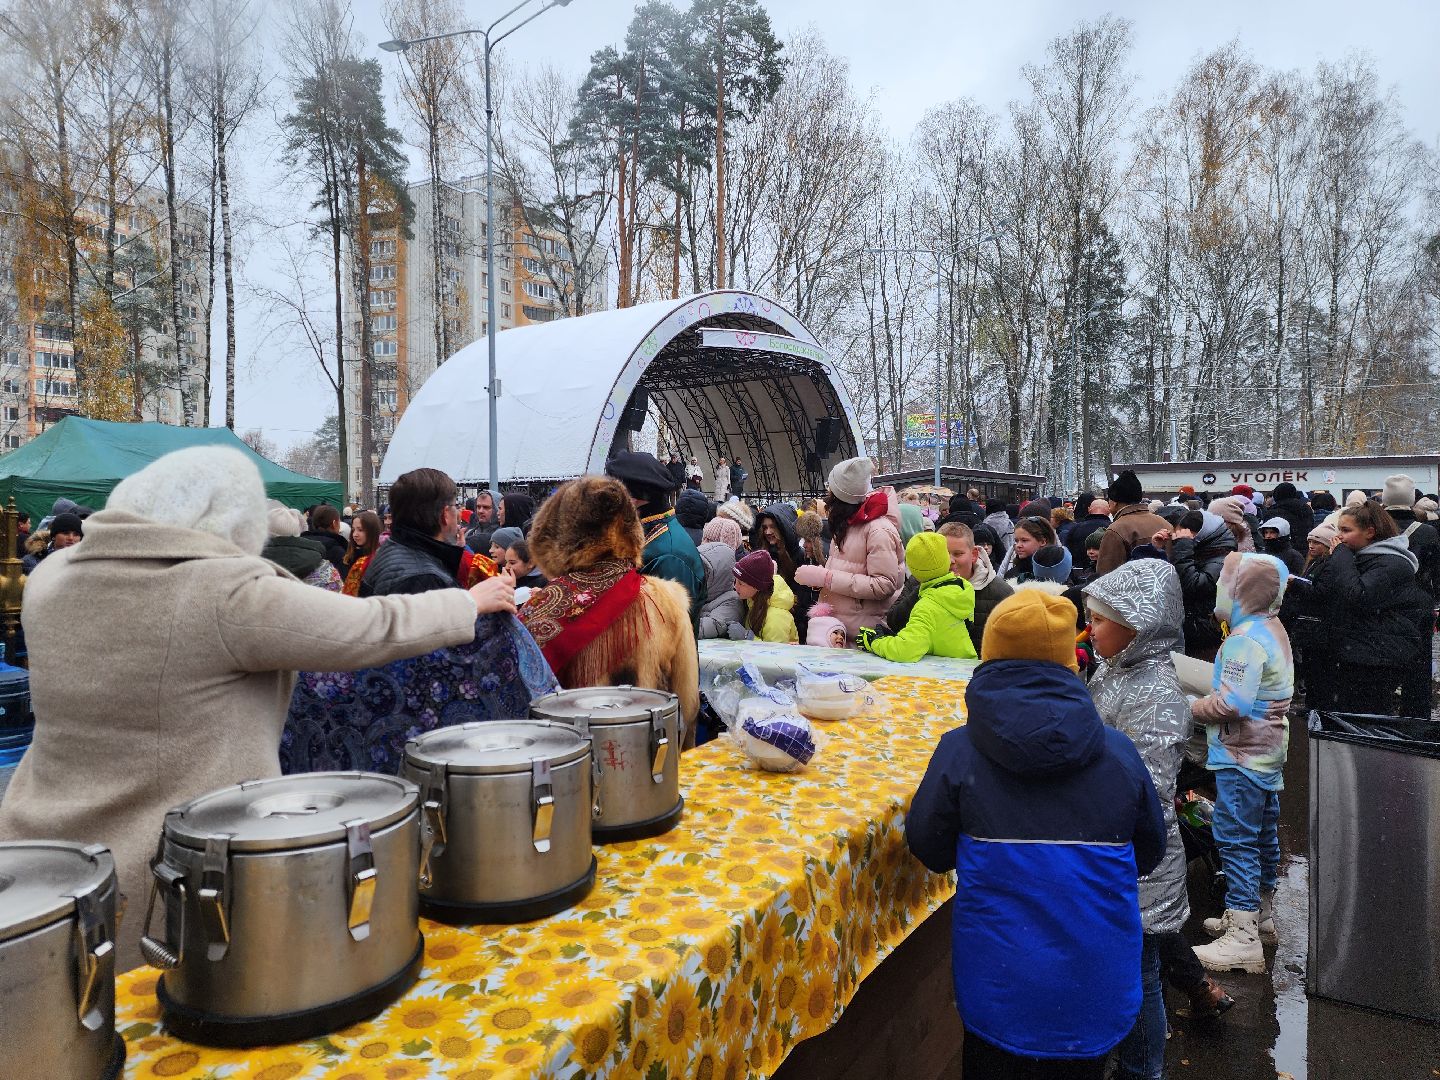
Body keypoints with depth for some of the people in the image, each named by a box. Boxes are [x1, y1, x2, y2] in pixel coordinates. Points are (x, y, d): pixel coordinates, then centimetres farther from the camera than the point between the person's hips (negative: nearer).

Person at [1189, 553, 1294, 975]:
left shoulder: (1245, 639, -21)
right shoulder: (1272, 629, 12)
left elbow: (1231, 704, -26)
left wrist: (1192, 707, -12)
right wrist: (1209, 698, 7)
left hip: (1242, 755, -11)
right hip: (1268, 750, 11)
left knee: (1235, 840, -6)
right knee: (1262, 835, 19)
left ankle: (1242, 938, -2)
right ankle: (1260, 916, 32)